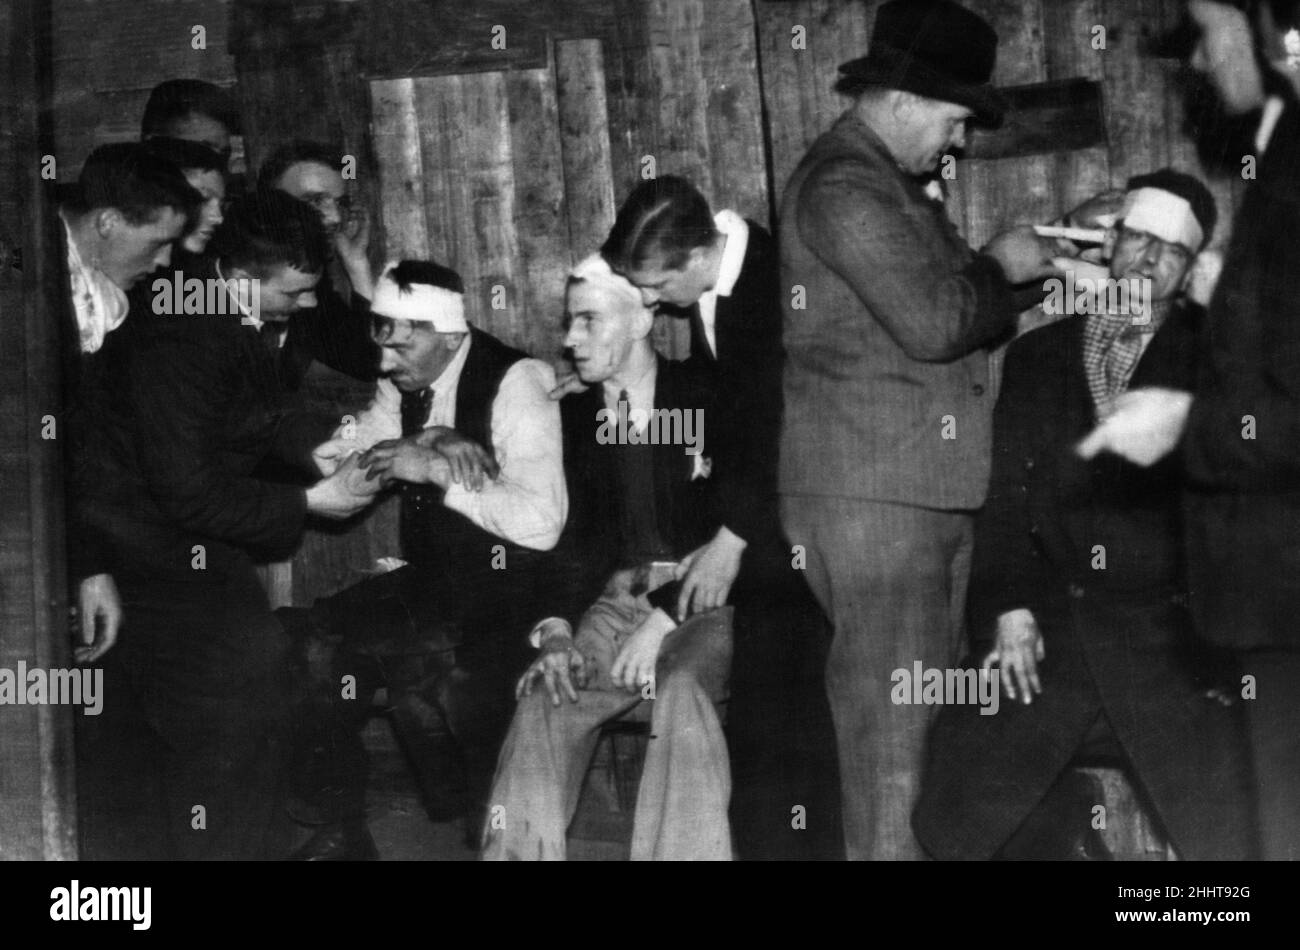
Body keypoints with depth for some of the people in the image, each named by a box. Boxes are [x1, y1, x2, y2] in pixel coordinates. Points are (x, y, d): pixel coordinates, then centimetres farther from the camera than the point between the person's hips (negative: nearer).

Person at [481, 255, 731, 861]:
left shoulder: (702, 398, -3)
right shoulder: (576, 411, 12)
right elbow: (573, 532, 10)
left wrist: (663, 623, -19)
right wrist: (557, 627, -9)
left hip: (704, 600, -4)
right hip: (617, 598, 4)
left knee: (680, 688, -35)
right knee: (543, 699, -24)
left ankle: (684, 854, -33)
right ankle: (517, 851, -22)